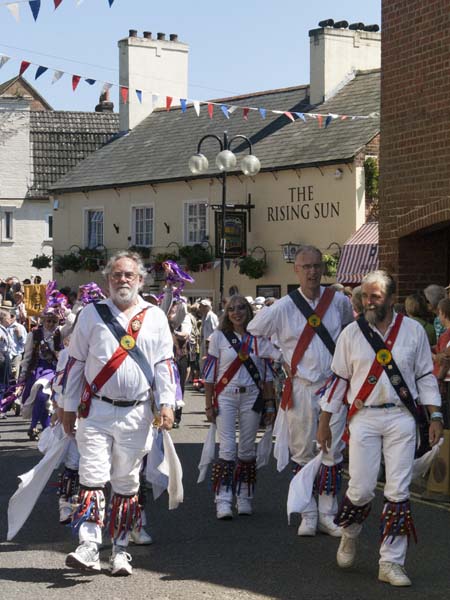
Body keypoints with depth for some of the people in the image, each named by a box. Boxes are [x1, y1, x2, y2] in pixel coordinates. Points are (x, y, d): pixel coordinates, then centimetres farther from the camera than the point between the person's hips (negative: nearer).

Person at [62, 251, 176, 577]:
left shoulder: (155, 317, 7)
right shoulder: (91, 314, 5)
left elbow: (164, 364, 6)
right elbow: (76, 363, 8)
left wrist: (166, 404, -4)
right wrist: (69, 407, 6)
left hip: (136, 413, 1)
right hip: (96, 411, -1)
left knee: (127, 483, 7)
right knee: (92, 477, -10)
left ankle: (120, 549, 14)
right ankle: (88, 547, -12)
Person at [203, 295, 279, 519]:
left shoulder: (258, 338, 7)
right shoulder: (219, 336, 2)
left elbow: (267, 373, 9)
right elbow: (209, 372, 2)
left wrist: (269, 404, 6)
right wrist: (209, 404, -1)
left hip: (251, 397, 2)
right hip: (225, 397, -2)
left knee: (247, 450, 7)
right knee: (227, 448, -10)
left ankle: (244, 498, 18)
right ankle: (223, 500, -11)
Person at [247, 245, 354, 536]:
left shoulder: (339, 301, 2)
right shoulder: (283, 308, -6)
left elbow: (353, 325, 23)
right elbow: (251, 332, 4)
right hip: (301, 389, -1)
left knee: (332, 454, 3)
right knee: (303, 454, 4)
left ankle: (327, 514, 11)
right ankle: (308, 516, 13)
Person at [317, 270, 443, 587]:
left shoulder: (413, 331, 2)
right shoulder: (351, 333, 2)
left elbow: (426, 376, 8)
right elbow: (339, 378, 6)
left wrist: (435, 417, 2)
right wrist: (324, 423, 6)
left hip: (401, 418, 0)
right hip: (364, 418, 0)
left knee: (399, 493, -1)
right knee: (361, 489, -2)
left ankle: (391, 562, 7)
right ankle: (350, 534, 30)